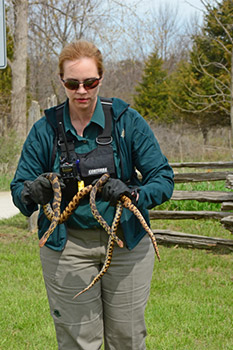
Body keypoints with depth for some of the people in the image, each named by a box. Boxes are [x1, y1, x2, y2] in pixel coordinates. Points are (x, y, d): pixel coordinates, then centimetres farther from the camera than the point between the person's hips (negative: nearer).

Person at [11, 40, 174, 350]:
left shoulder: (127, 120, -3)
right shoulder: (45, 129, 0)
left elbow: (163, 177, -7)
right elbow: (18, 188, 0)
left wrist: (133, 194, -27)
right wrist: (34, 192, -24)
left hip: (127, 241, 0)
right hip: (67, 245, 0)